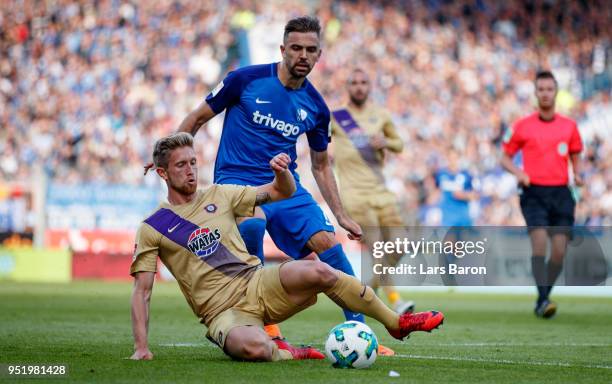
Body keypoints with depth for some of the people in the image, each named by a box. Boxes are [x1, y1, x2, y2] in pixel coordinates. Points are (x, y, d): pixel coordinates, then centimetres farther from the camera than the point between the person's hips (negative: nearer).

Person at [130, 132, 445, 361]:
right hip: (223, 311, -4)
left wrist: (282, 172, -8)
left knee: (318, 271, -26)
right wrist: (141, 348, -10)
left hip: (258, 283, 4)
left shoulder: (218, 196, 11)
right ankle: (283, 352, -4)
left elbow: (283, 192, 16)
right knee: (254, 348, -40)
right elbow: (142, 290, 0)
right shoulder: (151, 229, 1)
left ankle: (398, 323, -11)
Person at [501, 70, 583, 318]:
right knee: (539, 240, -22)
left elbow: (575, 157, 21)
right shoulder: (522, 126, 4)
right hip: (534, 193, -2)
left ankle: (542, 300, 14)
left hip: (561, 193, 3)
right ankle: (543, 300, -25)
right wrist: (518, 172, -10)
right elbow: (505, 157, 10)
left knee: (559, 250, -4)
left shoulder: (569, 126, 10)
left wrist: (577, 175, 0)